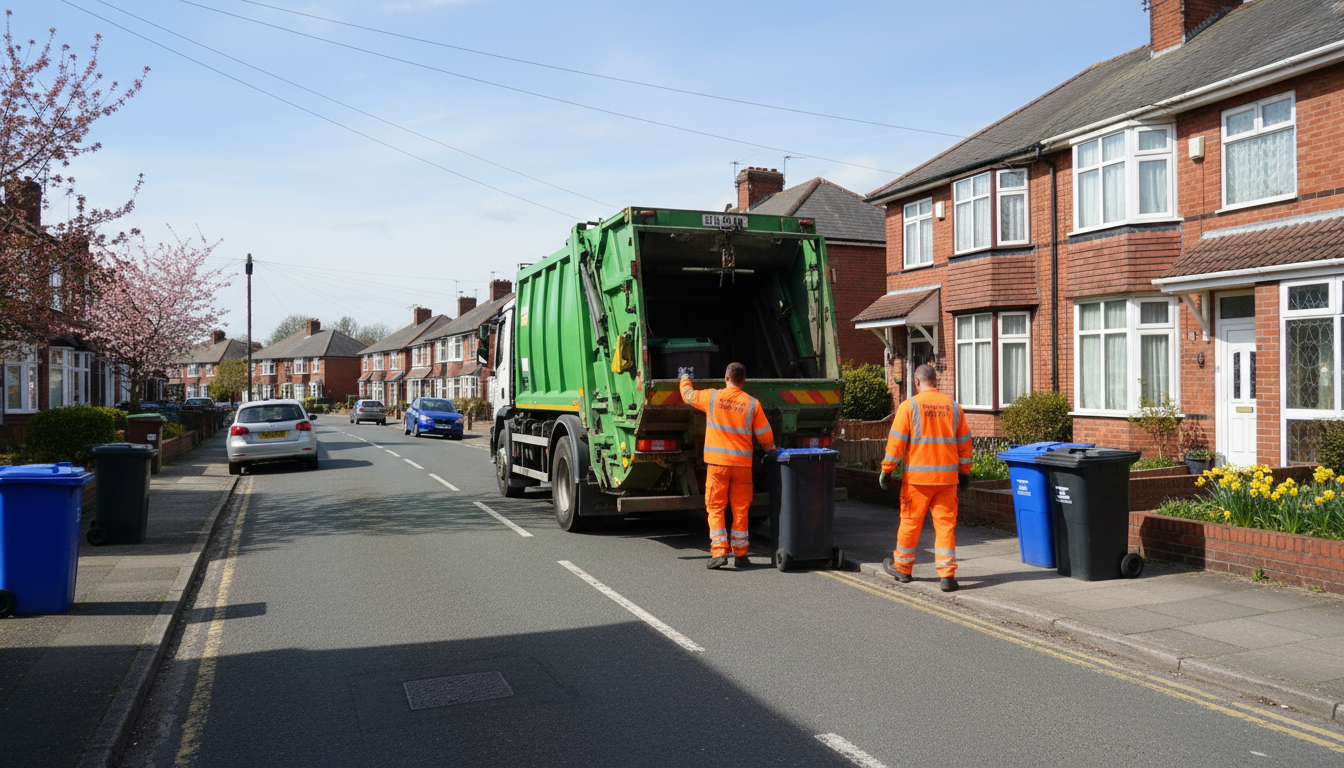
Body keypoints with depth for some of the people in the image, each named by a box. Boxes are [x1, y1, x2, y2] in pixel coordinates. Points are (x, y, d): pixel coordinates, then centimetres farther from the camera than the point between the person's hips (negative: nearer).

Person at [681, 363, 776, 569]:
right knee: (740, 509, 9)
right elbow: (765, 436, 4)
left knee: (715, 508, 4)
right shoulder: (753, 403, 0)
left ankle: (718, 553, -5)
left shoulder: (712, 397, -1)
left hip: (718, 462, -1)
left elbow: (688, 395, 18)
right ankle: (740, 555, 14)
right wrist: (771, 448, 26)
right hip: (743, 463, 1)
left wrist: (685, 380, 39)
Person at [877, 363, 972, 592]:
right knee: (946, 524, 4)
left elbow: (896, 441, -7)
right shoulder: (953, 406, 6)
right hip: (947, 477, 3)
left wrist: (886, 470, 0)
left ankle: (902, 567, 24)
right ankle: (947, 575, 0)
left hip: (917, 476, -3)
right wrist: (964, 472, 21)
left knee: (910, 522, 9)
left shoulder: (909, 406, -6)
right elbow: (964, 442, 12)